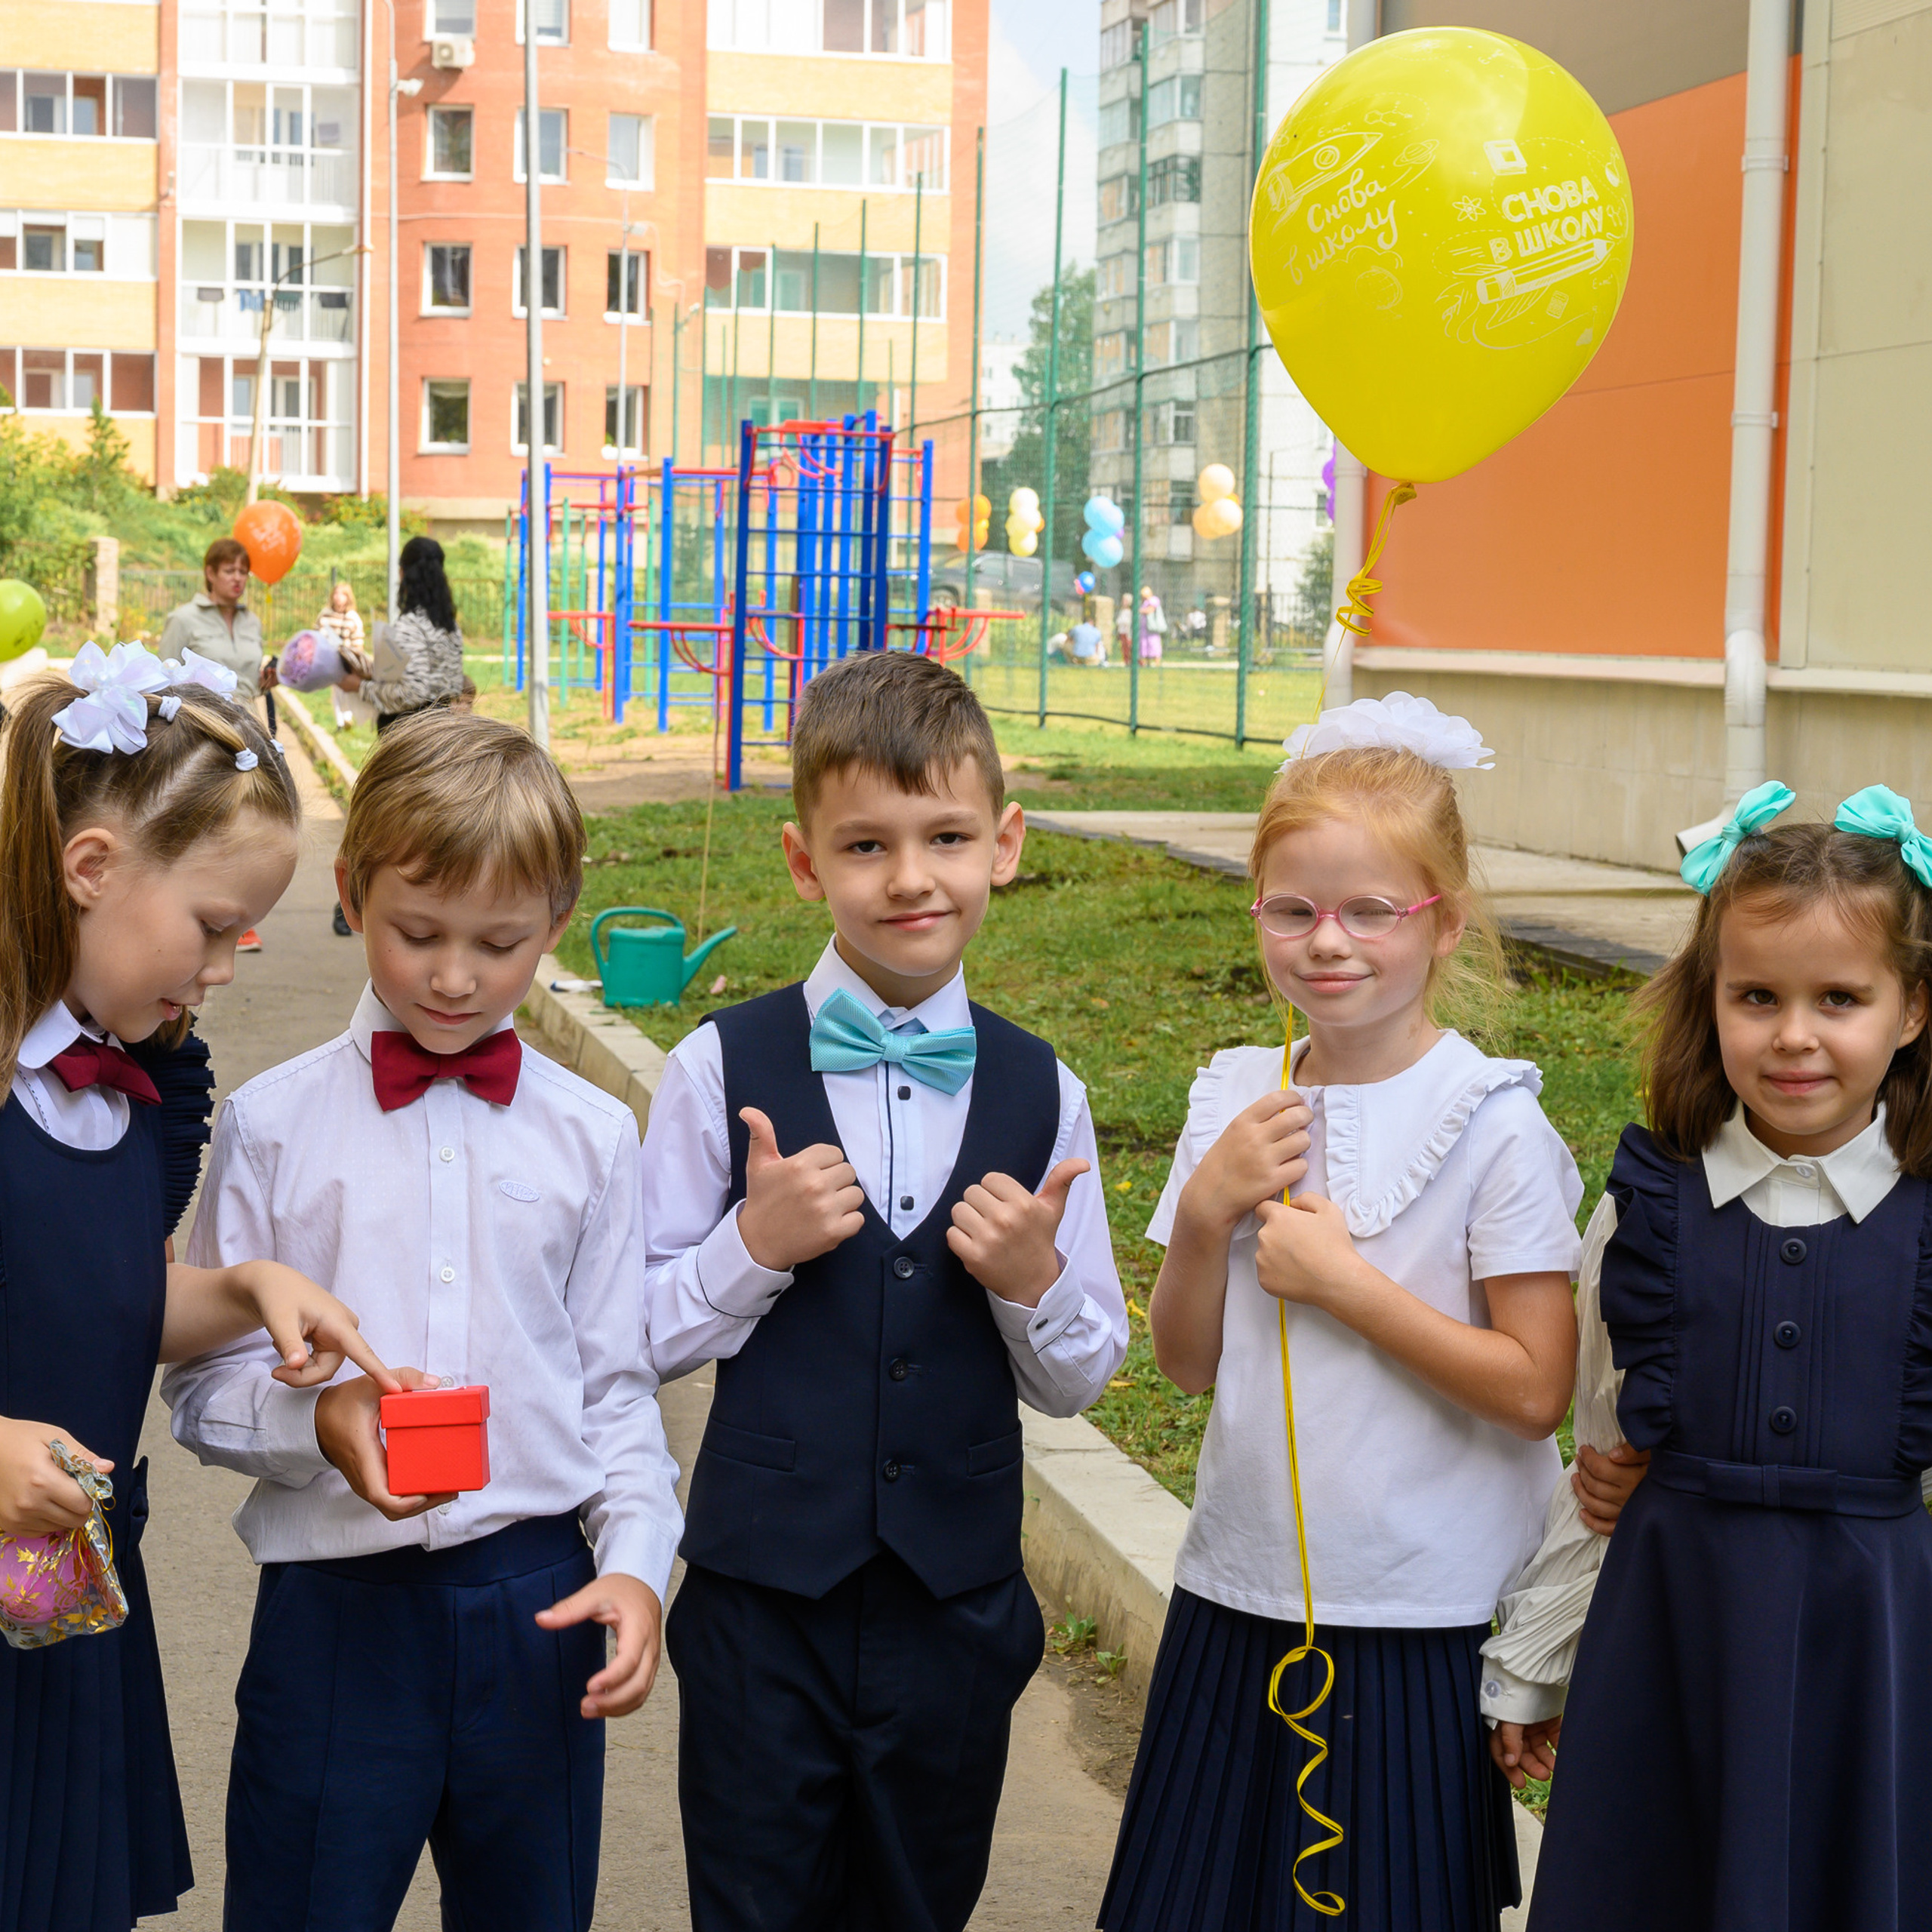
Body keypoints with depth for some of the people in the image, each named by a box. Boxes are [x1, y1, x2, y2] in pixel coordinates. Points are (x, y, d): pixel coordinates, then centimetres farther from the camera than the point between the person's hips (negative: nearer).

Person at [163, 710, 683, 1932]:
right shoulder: (274, 1124, -1)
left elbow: (621, 1384, 7)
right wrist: (319, 1417, -20)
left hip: (538, 1601, 2)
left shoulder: (591, 1134, 3)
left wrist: (636, 1562, -7)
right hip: (334, 1603, -1)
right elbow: (203, 1382, 0)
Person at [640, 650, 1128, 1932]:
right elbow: (641, 1338, -4)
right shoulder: (724, 1070, -7)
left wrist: (1033, 1280, -14)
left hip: (959, 1603, 2)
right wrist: (755, 1244, -19)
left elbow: (1082, 1380, 5)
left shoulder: (1039, 1091, -1)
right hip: (762, 1596, -2)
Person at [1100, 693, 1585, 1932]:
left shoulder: (1493, 1125, -12)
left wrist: (1341, 1282, -17)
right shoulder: (1239, 1101, 2)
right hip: (1241, 1597, 5)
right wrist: (1206, 1213, -10)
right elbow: (1188, 1362, 7)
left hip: (1419, 1621, -5)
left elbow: (1536, 1390, -14)